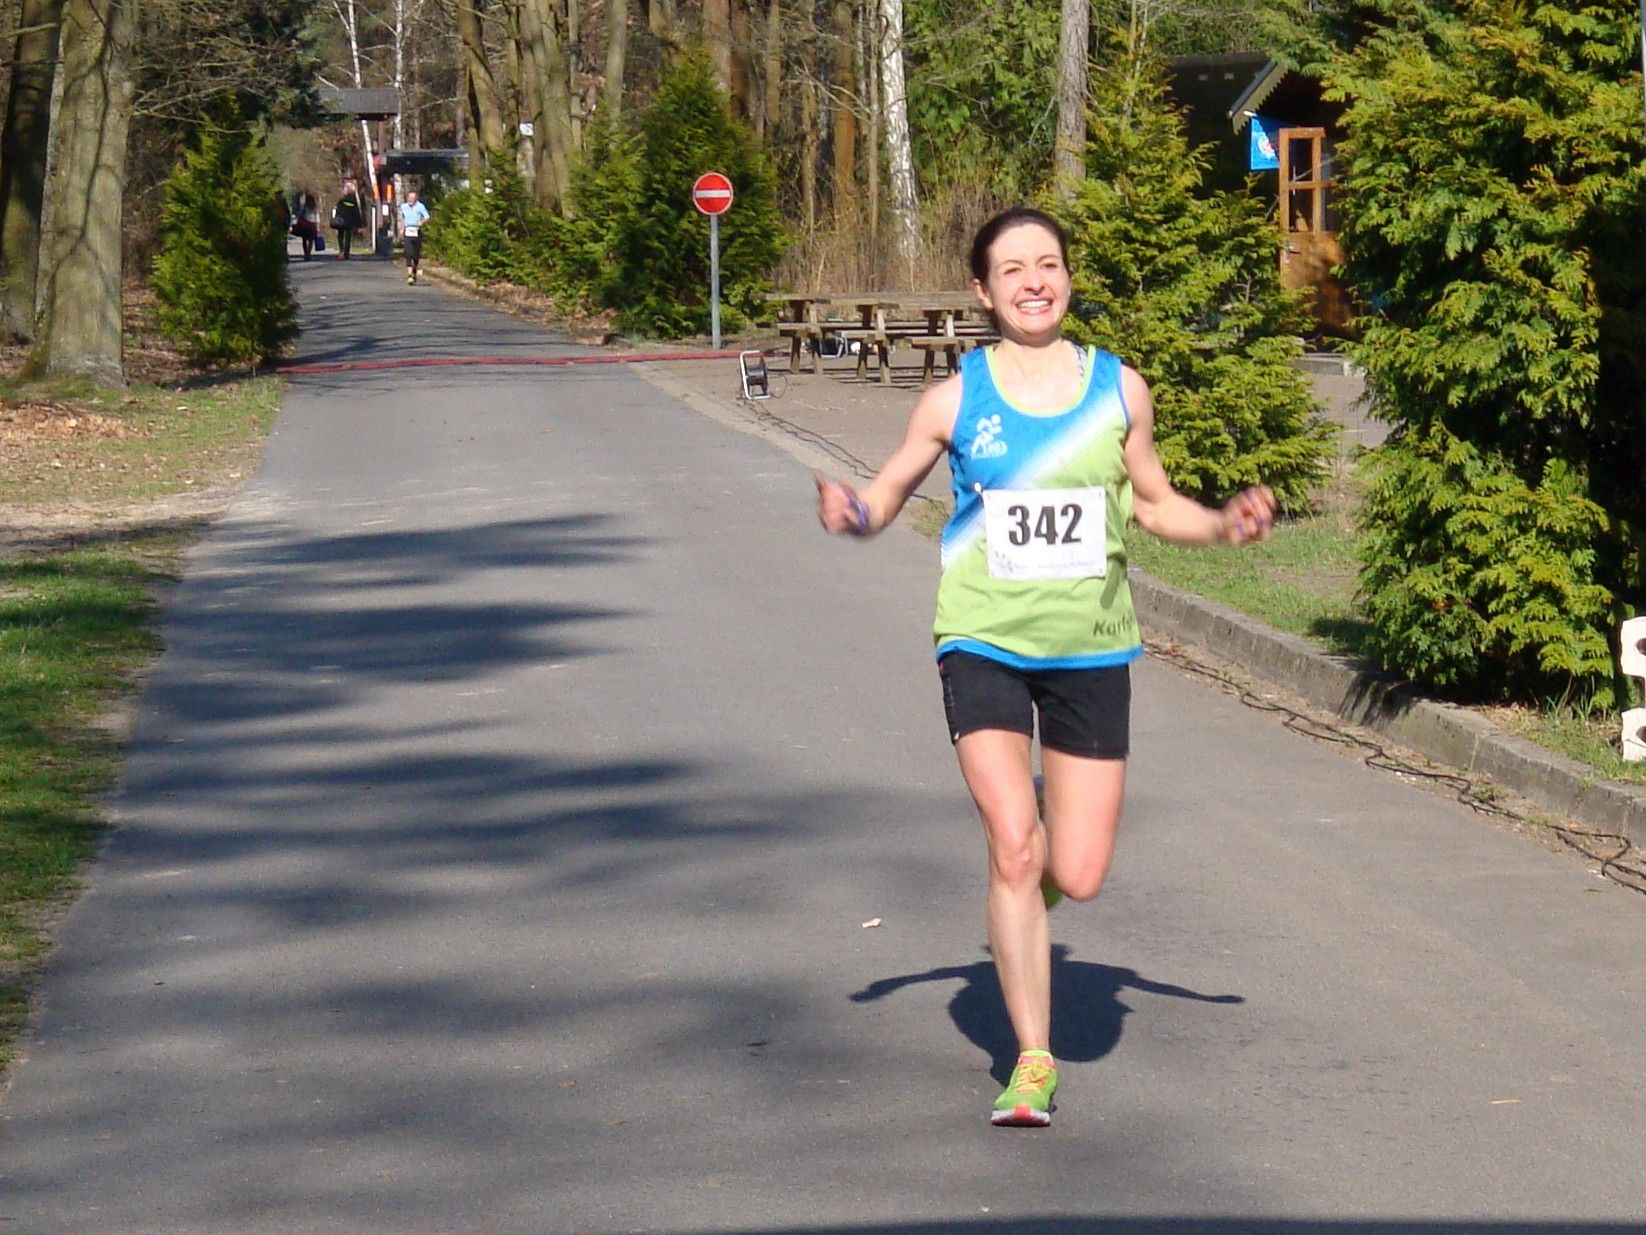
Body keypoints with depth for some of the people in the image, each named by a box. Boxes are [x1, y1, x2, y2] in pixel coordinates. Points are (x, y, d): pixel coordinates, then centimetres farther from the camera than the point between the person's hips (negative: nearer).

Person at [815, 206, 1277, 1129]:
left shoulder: (1120, 390, 4)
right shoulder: (956, 400, -1)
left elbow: (1155, 502, 15)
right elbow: (888, 494, 6)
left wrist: (1223, 526, -4)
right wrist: (851, 514, -17)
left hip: (1090, 651, 2)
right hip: (984, 645, -2)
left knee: (1079, 876, -2)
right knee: (1012, 850, -14)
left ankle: (1040, 859, 38)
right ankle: (1033, 1062, 0)